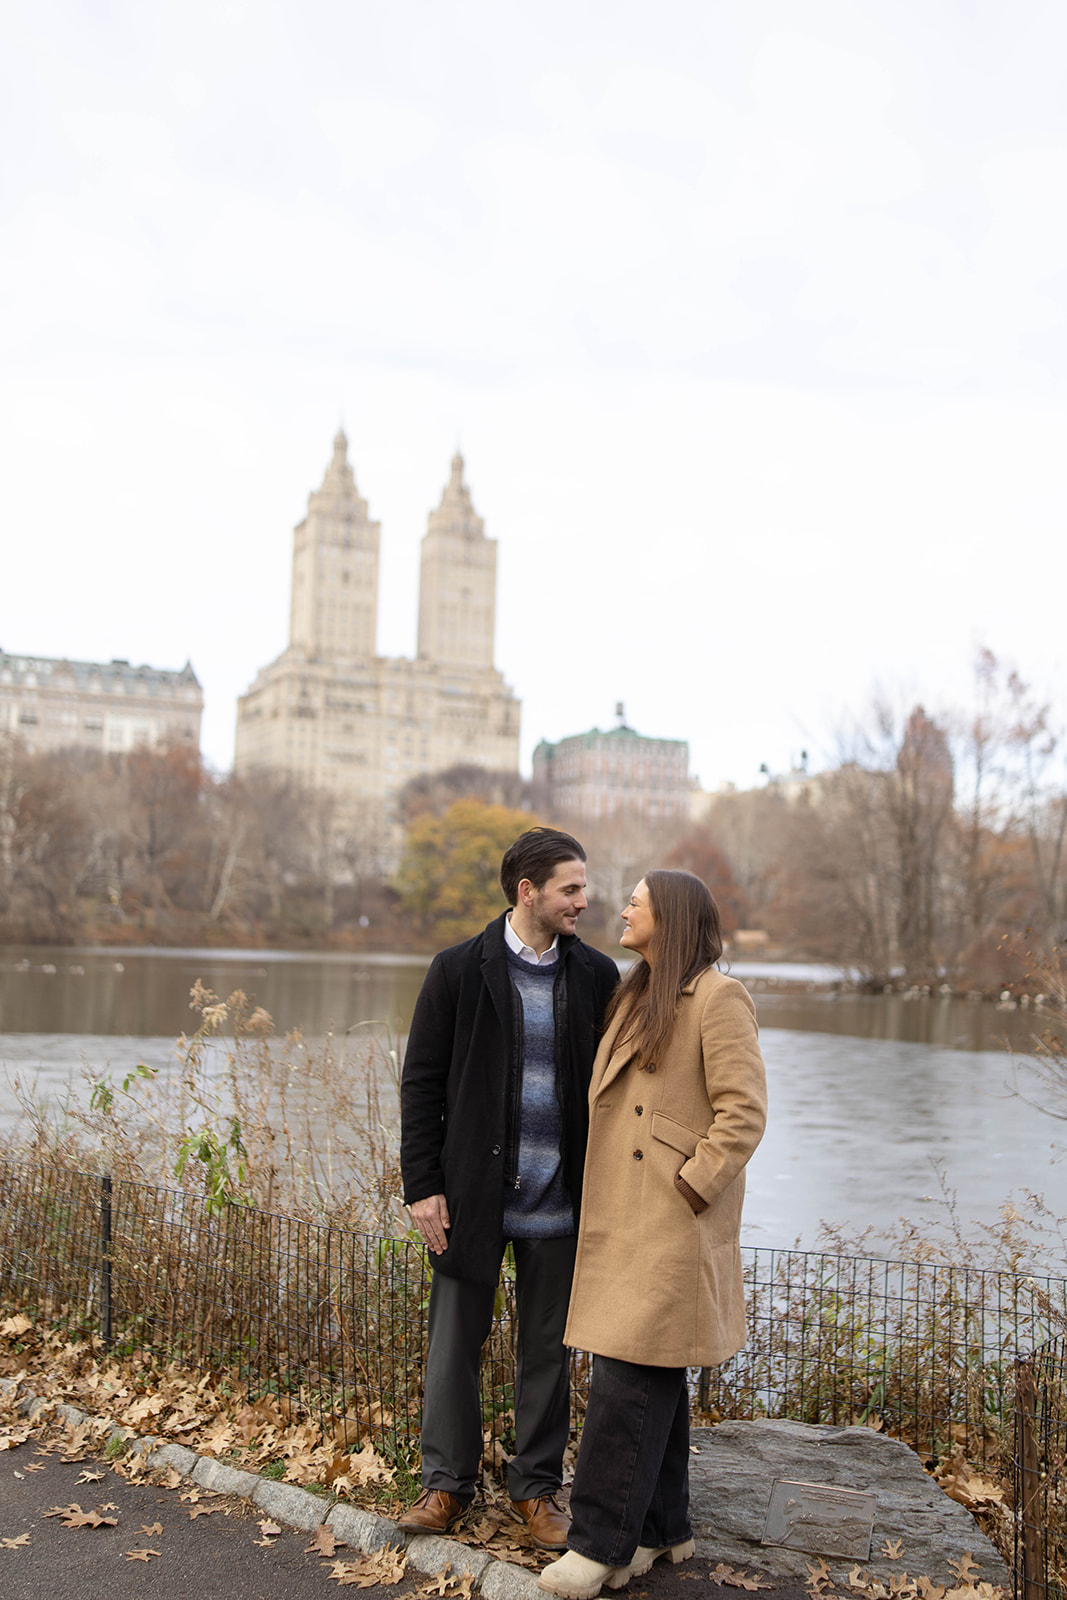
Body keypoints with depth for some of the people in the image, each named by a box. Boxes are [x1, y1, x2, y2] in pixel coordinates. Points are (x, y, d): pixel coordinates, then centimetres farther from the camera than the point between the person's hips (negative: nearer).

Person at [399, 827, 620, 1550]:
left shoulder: (596, 976, 2)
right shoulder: (459, 970, -5)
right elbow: (421, 1085, -2)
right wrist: (423, 1185, -7)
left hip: (559, 1201, 2)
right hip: (473, 1196, -1)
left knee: (548, 1349, 13)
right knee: (456, 1342, 9)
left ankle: (538, 1485, 29)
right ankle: (448, 1482, 28)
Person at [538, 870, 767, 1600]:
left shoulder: (719, 999, -11)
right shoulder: (637, 998, 16)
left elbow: (744, 1114, -16)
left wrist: (686, 1190, -16)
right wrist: (601, 1205, 15)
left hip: (675, 1225, -8)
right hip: (622, 1221, 8)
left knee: (630, 1378, -6)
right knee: (653, 1380, 14)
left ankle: (602, 1540, 3)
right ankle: (662, 1527, 25)